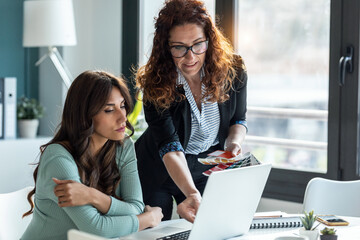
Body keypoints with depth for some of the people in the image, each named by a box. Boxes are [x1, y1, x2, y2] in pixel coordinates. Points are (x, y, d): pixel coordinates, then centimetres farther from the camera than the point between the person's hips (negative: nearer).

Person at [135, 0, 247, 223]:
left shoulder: (232, 72, -17)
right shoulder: (156, 86, -26)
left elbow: (239, 119, 1)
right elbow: (169, 147, -34)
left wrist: (234, 142, -22)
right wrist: (192, 194, -49)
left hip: (208, 170, 2)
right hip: (159, 170, -2)